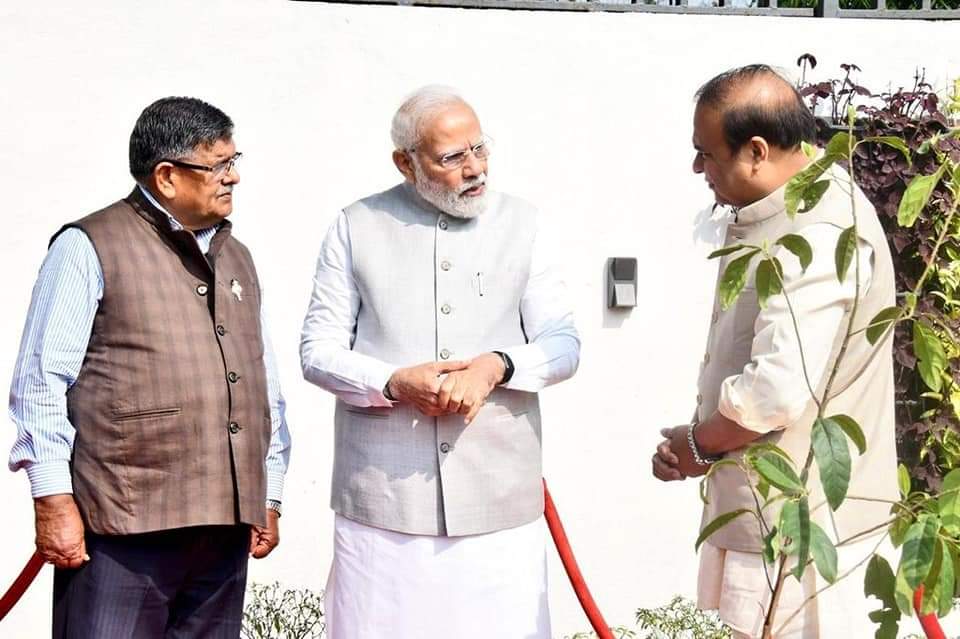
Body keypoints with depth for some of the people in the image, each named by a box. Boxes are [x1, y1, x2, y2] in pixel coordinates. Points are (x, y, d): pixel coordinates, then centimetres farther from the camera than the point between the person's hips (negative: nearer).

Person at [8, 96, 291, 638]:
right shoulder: (89, 248, -1)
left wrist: (269, 498, 19)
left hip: (226, 525, 6)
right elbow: (41, 382, -4)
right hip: (122, 527, -6)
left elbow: (265, 385, 23)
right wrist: (55, 501, -9)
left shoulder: (236, 258, 20)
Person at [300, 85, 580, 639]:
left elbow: (563, 344, 7)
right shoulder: (357, 228, 6)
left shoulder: (522, 225, 10)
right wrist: (394, 383, -14)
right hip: (382, 497, -1)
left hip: (501, 497, 1)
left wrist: (496, 367, -14)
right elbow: (319, 349, 5)